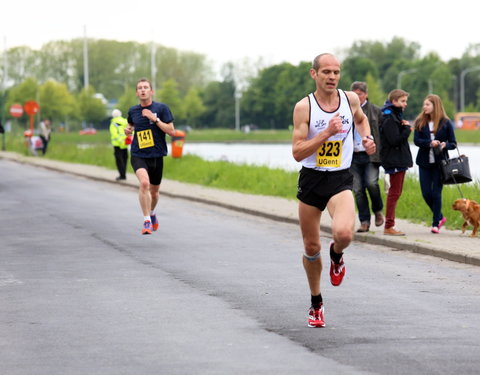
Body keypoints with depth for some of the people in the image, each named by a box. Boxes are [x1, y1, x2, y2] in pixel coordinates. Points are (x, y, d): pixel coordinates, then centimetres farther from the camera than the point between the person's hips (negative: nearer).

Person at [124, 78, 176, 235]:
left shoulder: (161, 108, -3)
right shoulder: (133, 111, 5)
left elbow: (171, 131, -8)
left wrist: (155, 119, -17)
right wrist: (127, 129, 3)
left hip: (156, 156, 0)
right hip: (138, 156, 0)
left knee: (154, 192, 14)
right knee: (144, 182, -28)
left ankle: (152, 213, 47)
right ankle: (147, 221, -21)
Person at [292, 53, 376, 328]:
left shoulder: (350, 99, 1)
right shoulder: (304, 107, -9)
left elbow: (361, 119, 26)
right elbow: (297, 153, -15)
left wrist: (367, 138, 7)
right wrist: (327, 133, -23)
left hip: (341, 180, 1)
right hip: (311, 180, -1)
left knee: (344, 233, -27)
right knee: (311, 248, 8)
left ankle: (336, 255, 12)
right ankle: (316, 303, 31)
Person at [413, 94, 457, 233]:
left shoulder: (446, 123, -1)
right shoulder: (420, 122, 5)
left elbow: (453, 143, 2)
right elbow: (416, 140, -6)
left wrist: (445, 145, -19)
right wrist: (430, 143, -23)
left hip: (440, 162, -3)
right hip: (424, 162, 3)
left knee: (436, 193, -3)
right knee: (426, 193, 2)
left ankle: (436, 223, 8)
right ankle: (440, 217, 25)